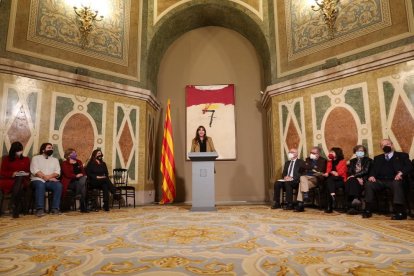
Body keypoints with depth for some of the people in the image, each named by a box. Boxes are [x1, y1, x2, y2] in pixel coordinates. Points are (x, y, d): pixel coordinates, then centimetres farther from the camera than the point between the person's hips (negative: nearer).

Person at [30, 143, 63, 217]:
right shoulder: (36, 158, 13)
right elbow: (34, 171, -3)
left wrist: (49, 176, -12)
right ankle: (40, 209, -36)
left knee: (59, 185, -29)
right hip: (38, 179, -2)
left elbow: (57, 172, 7)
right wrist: (44, 177, -14)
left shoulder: (55, 160, 22)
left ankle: (55, 208, -28)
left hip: (50, 181, 2)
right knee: (40, 185, -37)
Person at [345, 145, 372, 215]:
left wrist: (354, 176, -15)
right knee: (349, 182, -35)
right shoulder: (352, 161, 23)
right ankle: (350, 206, -42)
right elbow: (349, 172, 10)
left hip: (363, 180, -3)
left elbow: (365, 171, -4)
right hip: (354, 178, 3)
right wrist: (357, 178, -9)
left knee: (352, 181, -37)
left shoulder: (368, 160, 12)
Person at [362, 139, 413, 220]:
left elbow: (409, 167, 2)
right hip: (381, 181, 3)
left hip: (394, 180, -3)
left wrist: (401, 173, -19)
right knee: (369, 184, -26)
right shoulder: (378, 158, 28)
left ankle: (400, 211, -37)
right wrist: (371, 176, -6)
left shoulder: (402, 155, 18)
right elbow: (373, 170, 18)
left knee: (397, 184, -38)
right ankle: (368, 210, -25)